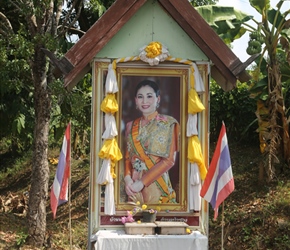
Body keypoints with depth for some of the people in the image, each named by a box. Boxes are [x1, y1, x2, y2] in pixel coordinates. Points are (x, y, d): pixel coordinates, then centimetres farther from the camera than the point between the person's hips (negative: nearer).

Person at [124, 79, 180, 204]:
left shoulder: (168, 124, -4)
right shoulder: (131, 126, 10)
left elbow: (169, 160, -11)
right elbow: (128, 157, 11)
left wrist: (142, 182, -16)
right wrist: (127, 178, -9)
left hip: (156, 185, -4)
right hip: (133, 186, 4)